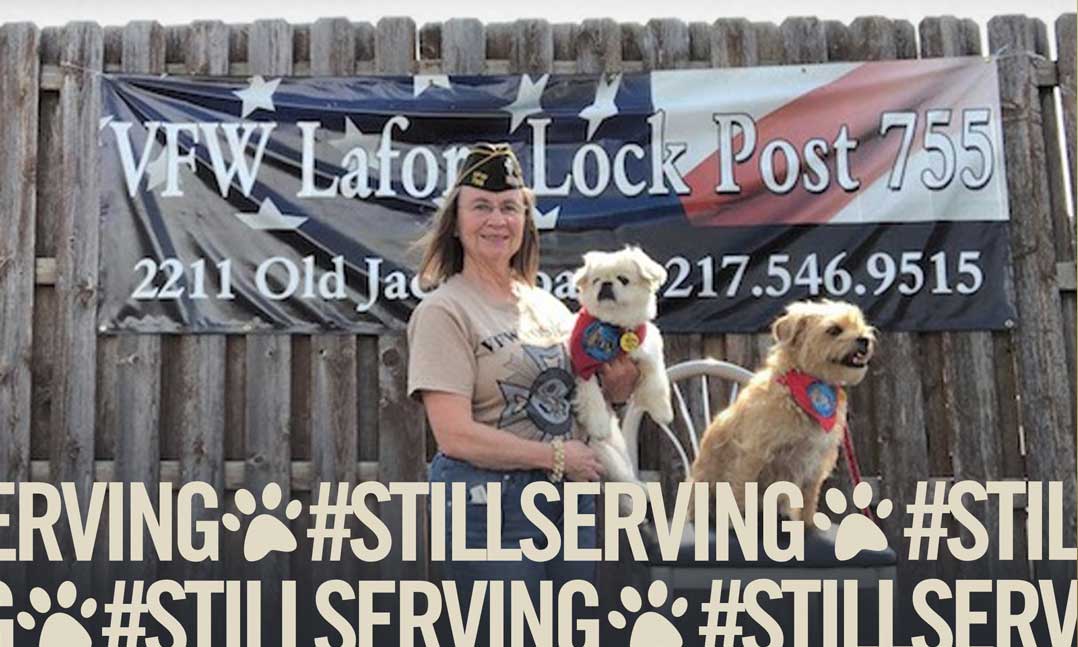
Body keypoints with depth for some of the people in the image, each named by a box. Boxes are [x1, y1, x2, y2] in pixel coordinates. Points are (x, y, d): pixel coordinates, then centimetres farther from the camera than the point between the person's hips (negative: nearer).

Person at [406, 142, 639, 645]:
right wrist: (556, 457, -13)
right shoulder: (444, 311, -9)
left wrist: (613, 391, 1)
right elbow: (455, 435, -17)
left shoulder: (548, 305, 12)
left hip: (570, 499, 7)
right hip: (488, 504, -7)